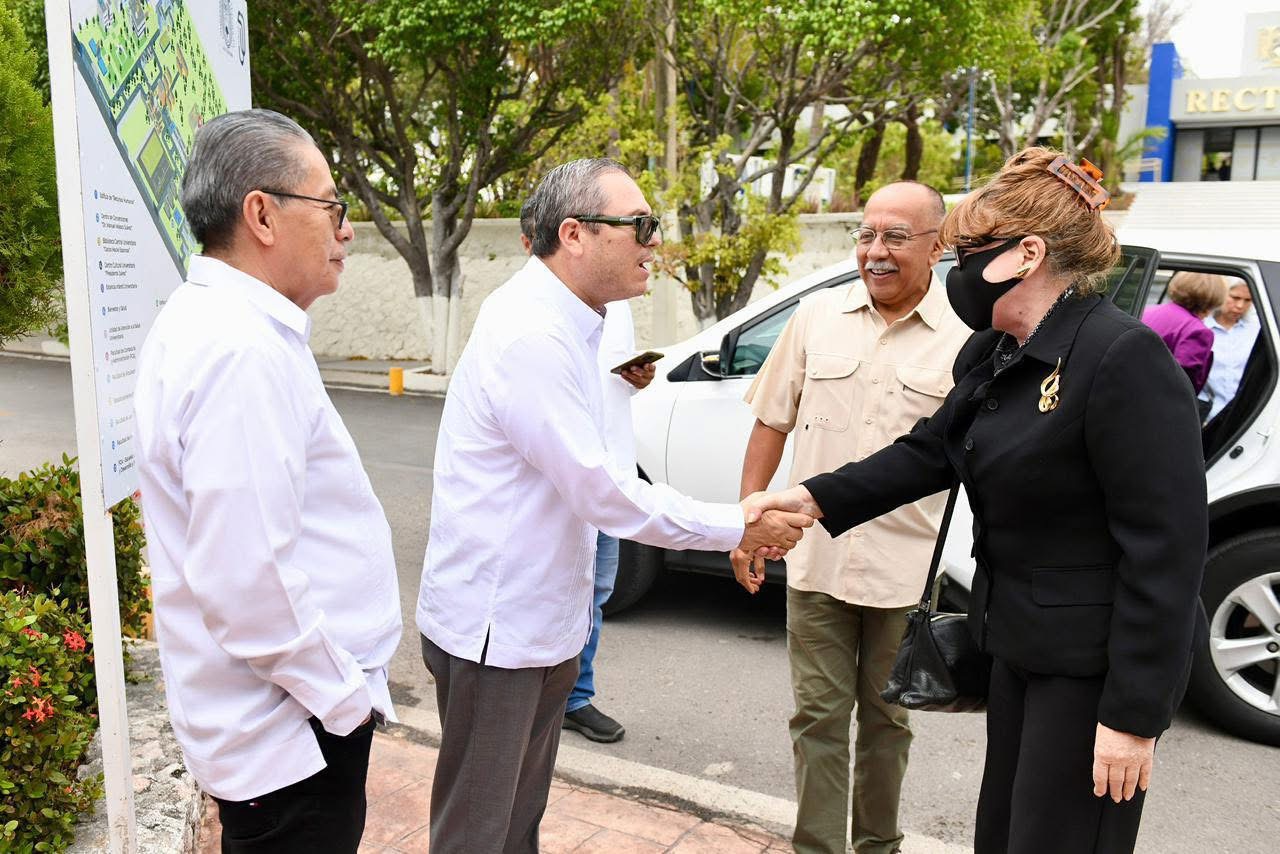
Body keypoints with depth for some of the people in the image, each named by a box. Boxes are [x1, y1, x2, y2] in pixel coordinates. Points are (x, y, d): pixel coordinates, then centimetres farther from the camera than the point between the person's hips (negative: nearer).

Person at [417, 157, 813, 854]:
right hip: (495, 629, -9)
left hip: (541, 623, 9)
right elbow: (597, 490, -24)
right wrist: (735, 527, -16)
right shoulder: (529, 335, -24)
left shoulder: (564, 323, 8)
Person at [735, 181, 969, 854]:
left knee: (886, 719, 17)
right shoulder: (818, 317, 2)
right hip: (816, 557, 1)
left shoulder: (966, 336, -5)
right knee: (818, 717, 10)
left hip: (906, 568, -1)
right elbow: (772, 423, 7)